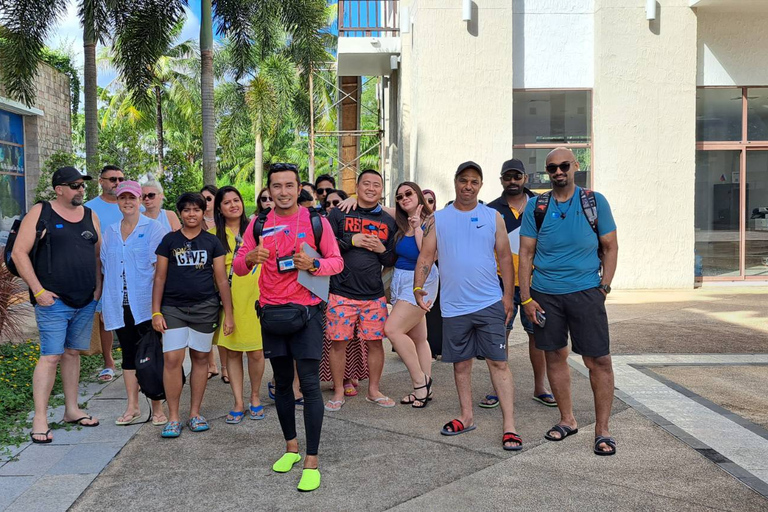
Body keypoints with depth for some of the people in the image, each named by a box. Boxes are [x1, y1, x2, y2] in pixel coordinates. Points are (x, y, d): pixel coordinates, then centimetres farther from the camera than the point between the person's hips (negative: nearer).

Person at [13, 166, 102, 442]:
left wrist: (98, 288, 8)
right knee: (51, 356, -8)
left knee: (72, 353, 13)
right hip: (54, 301, -5)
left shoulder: (90, 216, 12)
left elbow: (98, 255, 19)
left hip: (85, 302, 5)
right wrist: (38, 290, -12)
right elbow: (19, 253, -8)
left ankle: (72, 410, 22)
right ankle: (39, 419, -2)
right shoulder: (40, 213, -4)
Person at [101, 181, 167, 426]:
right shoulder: (110, 232, 14)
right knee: (129, 354, 10)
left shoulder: (153, 228, -1)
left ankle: (157, 408, 8)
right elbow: (106, 269, 17)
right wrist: (105, 304, 14)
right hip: (119, 305, 5)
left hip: (145, 304, -4)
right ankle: (132, 408, 17)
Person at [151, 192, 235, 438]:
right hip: (173, 307, -1)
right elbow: (159, 278, 5)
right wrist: (156, 312, -1)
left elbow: (222, 279, 5)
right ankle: (173, 417, 3)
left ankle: (195, 413, 18)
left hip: (205, 307, 1)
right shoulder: (169, 240, 5)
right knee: (172, 359, -7)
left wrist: (229, 314, 2)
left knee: (200, 358, 7)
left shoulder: (212, 242, 5)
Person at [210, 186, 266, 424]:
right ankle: (238, 403, 14)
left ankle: (255, 397, 20)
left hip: (254, 297, 0)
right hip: (228, 300, 0)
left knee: (256, 352, 0)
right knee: (232, 352, 5)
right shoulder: (214, 235, 5)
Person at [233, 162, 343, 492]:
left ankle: (311, 461, 1)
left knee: (309, 384, -7)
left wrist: (314, 264, -20)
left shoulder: (316, 221, -2)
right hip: (272, 313, 3)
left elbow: (337, 261, 1)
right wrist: (250, 258, -20)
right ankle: (291, 446, 31)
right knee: (282, 382, 14)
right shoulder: (258, 224, 5)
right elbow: (238, 266, 3)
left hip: (306, 312, -3)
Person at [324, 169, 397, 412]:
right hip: (342, 292, -2)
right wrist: (351, 241, -12)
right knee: (339, 342, 2)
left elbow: (391, 261, 14)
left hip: (374, 295, 3)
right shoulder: (339, 214, 3)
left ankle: (373, 390, 23)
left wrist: (382, 249, -7)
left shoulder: (388, 221, 12)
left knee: (375, 342, 6)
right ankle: (338, 392, 17)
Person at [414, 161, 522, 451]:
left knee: (498, 362, -3)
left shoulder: (493, 217, 5)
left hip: (490, 304, -1)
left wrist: (508, 296, -1)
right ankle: (466, 417, 27)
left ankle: (509, 426, 1)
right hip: (453, 307, 1)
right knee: (461, 363, 12)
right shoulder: (438, 219, 5)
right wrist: (418, 287, -14)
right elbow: (425, 257, 2)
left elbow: (505, 257, 6)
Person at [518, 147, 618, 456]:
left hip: (585, 291, -2)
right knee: (555, 356, 9)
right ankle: (567, 420, 25)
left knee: (598, 360, -4)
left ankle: (602, 430, 8)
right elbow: (525, 253, 5)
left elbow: (610, 247, 7)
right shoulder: (536, 207, 4)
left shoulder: (595, 202, 2)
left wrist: (604, 286, -4)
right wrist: (526, 297, -1)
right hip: (545, 294, 2)